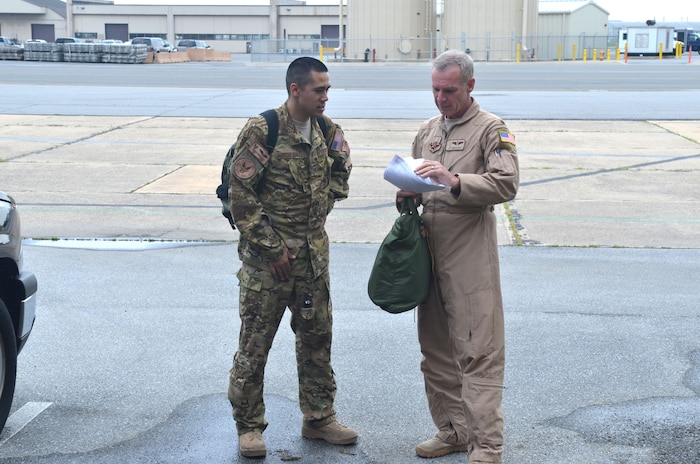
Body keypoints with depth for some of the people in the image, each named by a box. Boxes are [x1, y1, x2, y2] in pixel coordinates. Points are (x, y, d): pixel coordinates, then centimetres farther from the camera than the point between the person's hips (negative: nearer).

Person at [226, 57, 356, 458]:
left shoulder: (327, 130, 3)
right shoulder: (262, 131, -15)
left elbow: (341, 173, 21)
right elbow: (241, 195, -15)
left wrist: (321, 209, 7)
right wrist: (272, 246, -14)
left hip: (314, 254, 6)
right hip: (267, 257, -6)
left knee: (317, 335, 14)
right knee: (255, 342, 3)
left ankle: (319, 417, 28)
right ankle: (249, 426, 16)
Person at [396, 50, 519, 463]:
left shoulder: (491, 129, -3)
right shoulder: (428, 131, 17)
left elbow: (506, 184, -16)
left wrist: (454, 181, -26)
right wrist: (408, 194, 3)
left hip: (471, 255, -7)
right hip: (430, 250, 7)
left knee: (478, 351, -8)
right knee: (436, 348, 13)